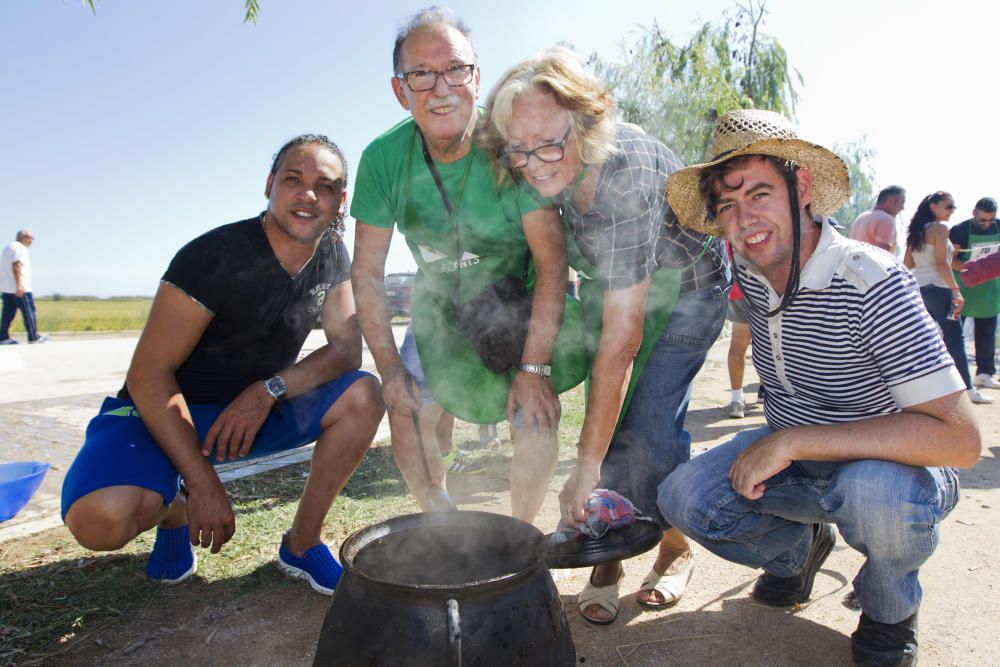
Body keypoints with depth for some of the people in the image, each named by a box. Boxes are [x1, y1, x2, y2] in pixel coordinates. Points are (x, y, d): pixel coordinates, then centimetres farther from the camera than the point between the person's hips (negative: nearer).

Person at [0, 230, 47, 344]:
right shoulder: (20, 248, -10)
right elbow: (16, 265, -21)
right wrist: (19, 285, -25)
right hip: (20, 289, -10)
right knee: (28, 311, -3)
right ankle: (33, 337, 0)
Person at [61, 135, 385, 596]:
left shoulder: (332, 258, -4)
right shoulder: (216, 257, -23)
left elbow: (348, 349, -6)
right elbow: (148, 374, -22)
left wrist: (270, 390, -24)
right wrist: (203, 484, -27)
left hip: (256, 413, 5)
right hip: (166, 412, -4)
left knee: (365, 395, -18)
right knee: (100, 520, -32)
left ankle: (301, 544, -4)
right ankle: (174, 508, 7)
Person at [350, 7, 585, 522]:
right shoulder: (383, 159, -17)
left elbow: (551, 262, -24)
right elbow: (367, 272, -10)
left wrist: (534, 367, -25)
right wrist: (389, 366, -13)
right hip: (440, 310, 3)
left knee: (537, 417, -17)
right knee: (406, 414, -5)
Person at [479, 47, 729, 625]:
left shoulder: (624, 180, -39)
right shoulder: (560, 165, -20)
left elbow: (623, 336, -39)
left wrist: (586, 467, -37)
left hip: (684, 286, -5)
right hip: (610, 284, 5)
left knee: (650, 430, -14)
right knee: (610, 421, -8)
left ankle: (676, 550, 12)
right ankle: (607, 560, 5)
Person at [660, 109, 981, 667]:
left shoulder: (872, 284, -27)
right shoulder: (750, 274, -7)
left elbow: (960, 438, -33)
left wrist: (793, 441, -35)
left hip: (891, 465, -5)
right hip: (791, 460, 5)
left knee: (875, 490, -38)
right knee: (682, 497, -15)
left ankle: (890, 609, -3)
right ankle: (797, 548, 15)